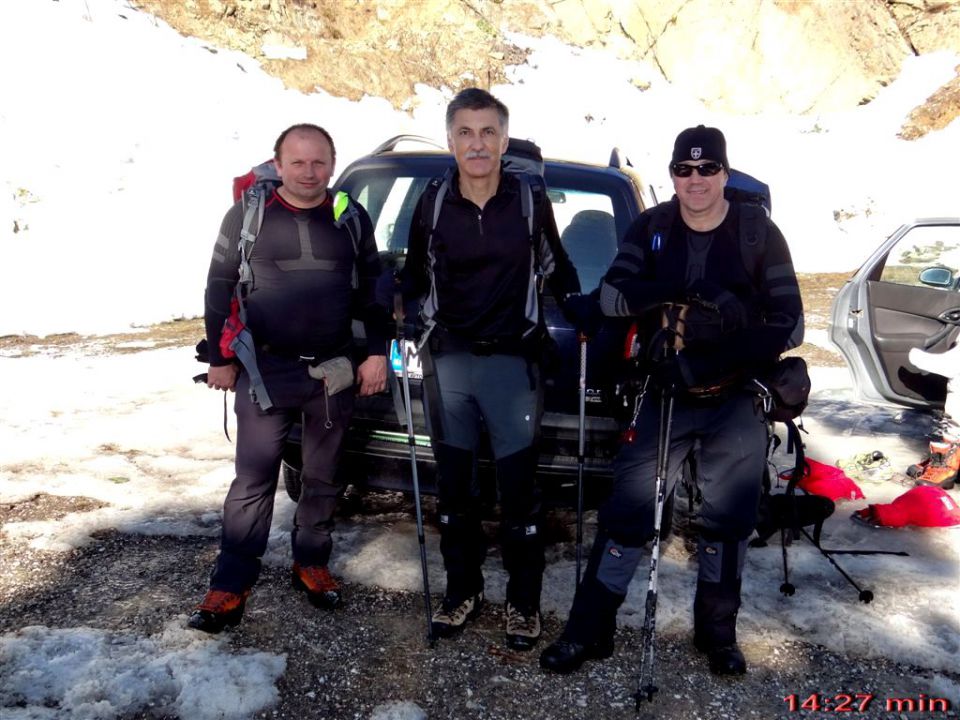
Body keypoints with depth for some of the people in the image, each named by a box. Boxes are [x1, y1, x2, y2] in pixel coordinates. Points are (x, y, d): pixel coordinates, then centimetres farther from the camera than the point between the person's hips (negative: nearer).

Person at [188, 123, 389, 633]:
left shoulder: (352, 218, 5)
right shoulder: (248, 215, -1)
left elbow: (370, 291, 10)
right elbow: (219, 289, 3)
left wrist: (376, 352, 3)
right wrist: (220, 358, 0)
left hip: (333, 372, 2)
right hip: (264, 371, -2)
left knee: (322, 478, 12)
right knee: (253, 480, 0)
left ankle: (311, 564, 28)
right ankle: (231, 585, 9)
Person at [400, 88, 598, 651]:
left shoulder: (530, 199, -1)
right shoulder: (433, 203, 3)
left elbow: (556, 265, 13)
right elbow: (416, 277, 14)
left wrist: (581, 309, 2)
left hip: (513, 359, -2)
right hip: (449, 359, 3)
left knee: (519, 488, 2)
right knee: (454, 486, 12)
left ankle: (524, 602, 20)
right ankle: (464, 590, 30)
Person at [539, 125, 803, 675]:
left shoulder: (759, 233, -5)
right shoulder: (652, 228, 0)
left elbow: (788, 323, -7)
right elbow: (612, 297, -11)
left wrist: (721, 358, -23)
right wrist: (686, 289, -28)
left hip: (735, 402, 0)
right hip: (666, 398, 1)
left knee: (728, 520, 9)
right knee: (626, 512, 0)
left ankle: (717, 632, 32)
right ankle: (590, 631, 15)